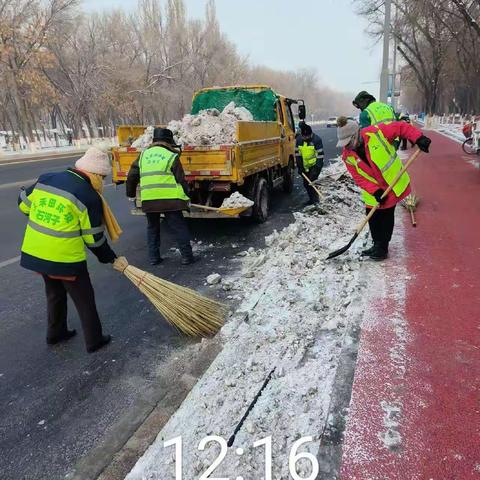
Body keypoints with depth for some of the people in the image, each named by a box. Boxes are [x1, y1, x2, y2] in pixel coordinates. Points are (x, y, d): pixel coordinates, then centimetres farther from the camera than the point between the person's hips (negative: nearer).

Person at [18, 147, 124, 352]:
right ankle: (94, 341, 22)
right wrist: (110, 258, 5)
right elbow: (94, 238, -10)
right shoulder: (89, 196, -16)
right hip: (64, 259, -7)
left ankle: (55, 333, 42)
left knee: (54, 293, 27)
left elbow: (23, 204, 13)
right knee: (84, 299, 11)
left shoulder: (45, 179, 2)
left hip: (34, 253, 7)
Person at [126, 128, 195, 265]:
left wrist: (131, 193, 30)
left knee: (152, 228, 20)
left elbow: (132, 176, 17)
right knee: (180, 228, 4)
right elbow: (181, 180, 0)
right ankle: (187, 257, 5)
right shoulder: (171, 156, 1)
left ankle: (154, 257, 21)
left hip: (148, 200, 5)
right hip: (169, 199, -4)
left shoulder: (143, 155, 15)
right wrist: (186, 196, 11)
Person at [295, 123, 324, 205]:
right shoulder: (299, 139, -3)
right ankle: (311, 198, 22)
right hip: (305, 166, 6)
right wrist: (299, 166, -2)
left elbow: (320, 154, -16)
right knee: (306, 183, 8)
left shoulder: (316, 139, -17)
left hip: (314, 165, -6)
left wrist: (318, 167, -21)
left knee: (312, 181, -14)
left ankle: (315, 199, -1)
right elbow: (297, 153, 3)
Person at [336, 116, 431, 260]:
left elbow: (402, 127, -13)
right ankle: (377, 245, 29)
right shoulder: (347, 156, -10)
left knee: (387, 216, 2)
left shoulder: (376, 132, -22)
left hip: (394, 183, -4)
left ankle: (382, 248, 13)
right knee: (373, 217, 10)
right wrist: (374, 191, -21)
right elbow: (359, 178, -10)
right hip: (373, 191, 4)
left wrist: (418, 138, -24)